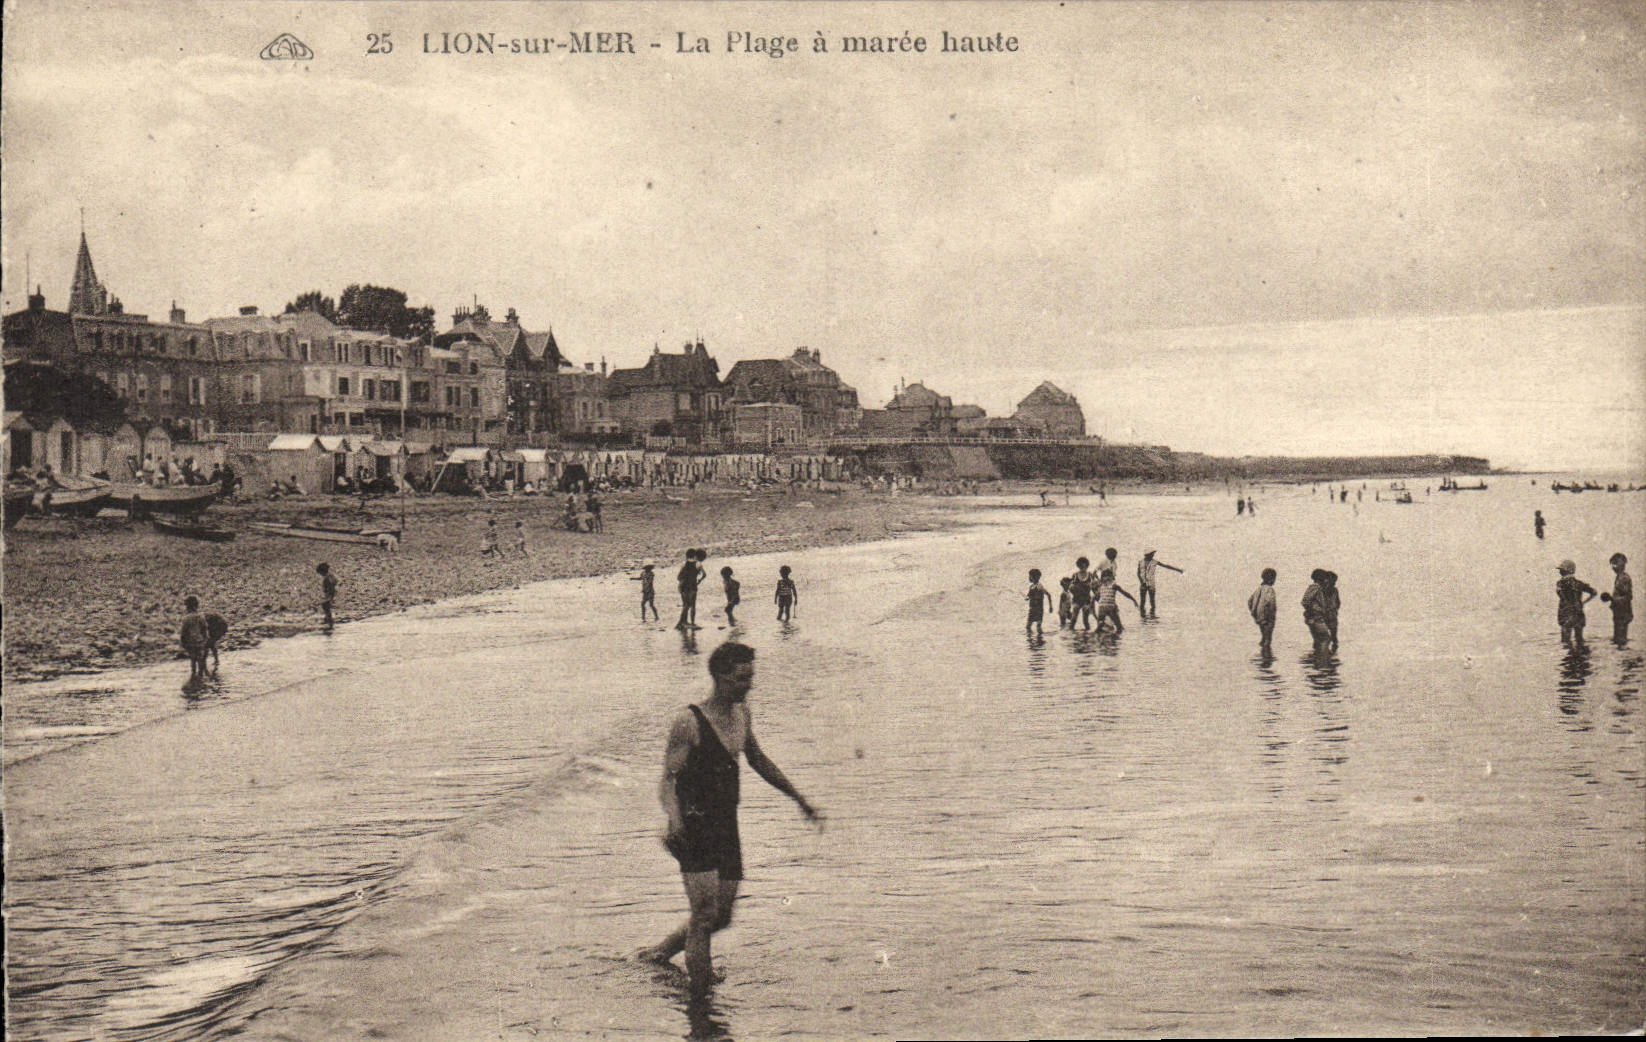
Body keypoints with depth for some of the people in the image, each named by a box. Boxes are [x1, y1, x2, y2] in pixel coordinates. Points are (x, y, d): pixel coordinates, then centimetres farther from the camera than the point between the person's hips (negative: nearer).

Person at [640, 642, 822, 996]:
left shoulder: (742, 713, 9)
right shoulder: (689, 722, -14)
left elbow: (758, 760, 25)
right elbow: (668, 780, -16)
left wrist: (800, 801, 31)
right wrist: (673, 818, -36)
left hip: (727, 830, 7)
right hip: (694, 830, -7)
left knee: (721, 917, 10)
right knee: (705, 913, -14)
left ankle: (661, 952, 34)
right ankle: (700, 993, -1)